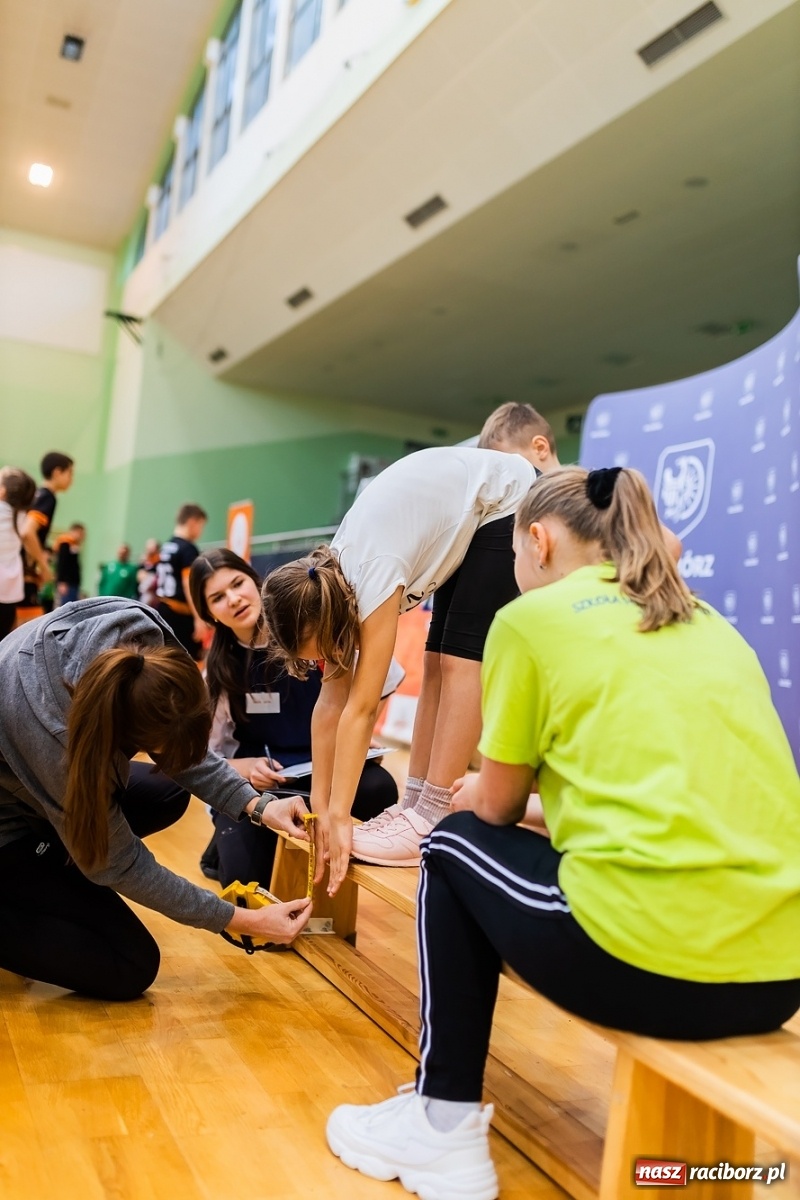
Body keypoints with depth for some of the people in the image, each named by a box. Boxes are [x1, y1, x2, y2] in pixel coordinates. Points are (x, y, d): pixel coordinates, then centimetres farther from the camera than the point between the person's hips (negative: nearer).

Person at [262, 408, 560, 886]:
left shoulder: (374, 577, -30)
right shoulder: (331, 582, -6)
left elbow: (361, 710, -29)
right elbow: (332, 704, -4)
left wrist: (339, 820, -26)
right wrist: (320, 807, -4)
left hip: (510, 503, -8)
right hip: (467, 523, 8)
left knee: (460, 659, -15)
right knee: (437, 661, 2)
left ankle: (431, 824, -14)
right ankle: (414, 807, 4)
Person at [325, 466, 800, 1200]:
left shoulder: (532, 617, 0)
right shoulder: (709, 623, 18)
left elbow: (497, 807, 7)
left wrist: (476, 792, 31)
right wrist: (492, 792, 33)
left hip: (644, 957, -7)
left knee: (456, 846, 19)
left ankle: (447, 1128, 22)